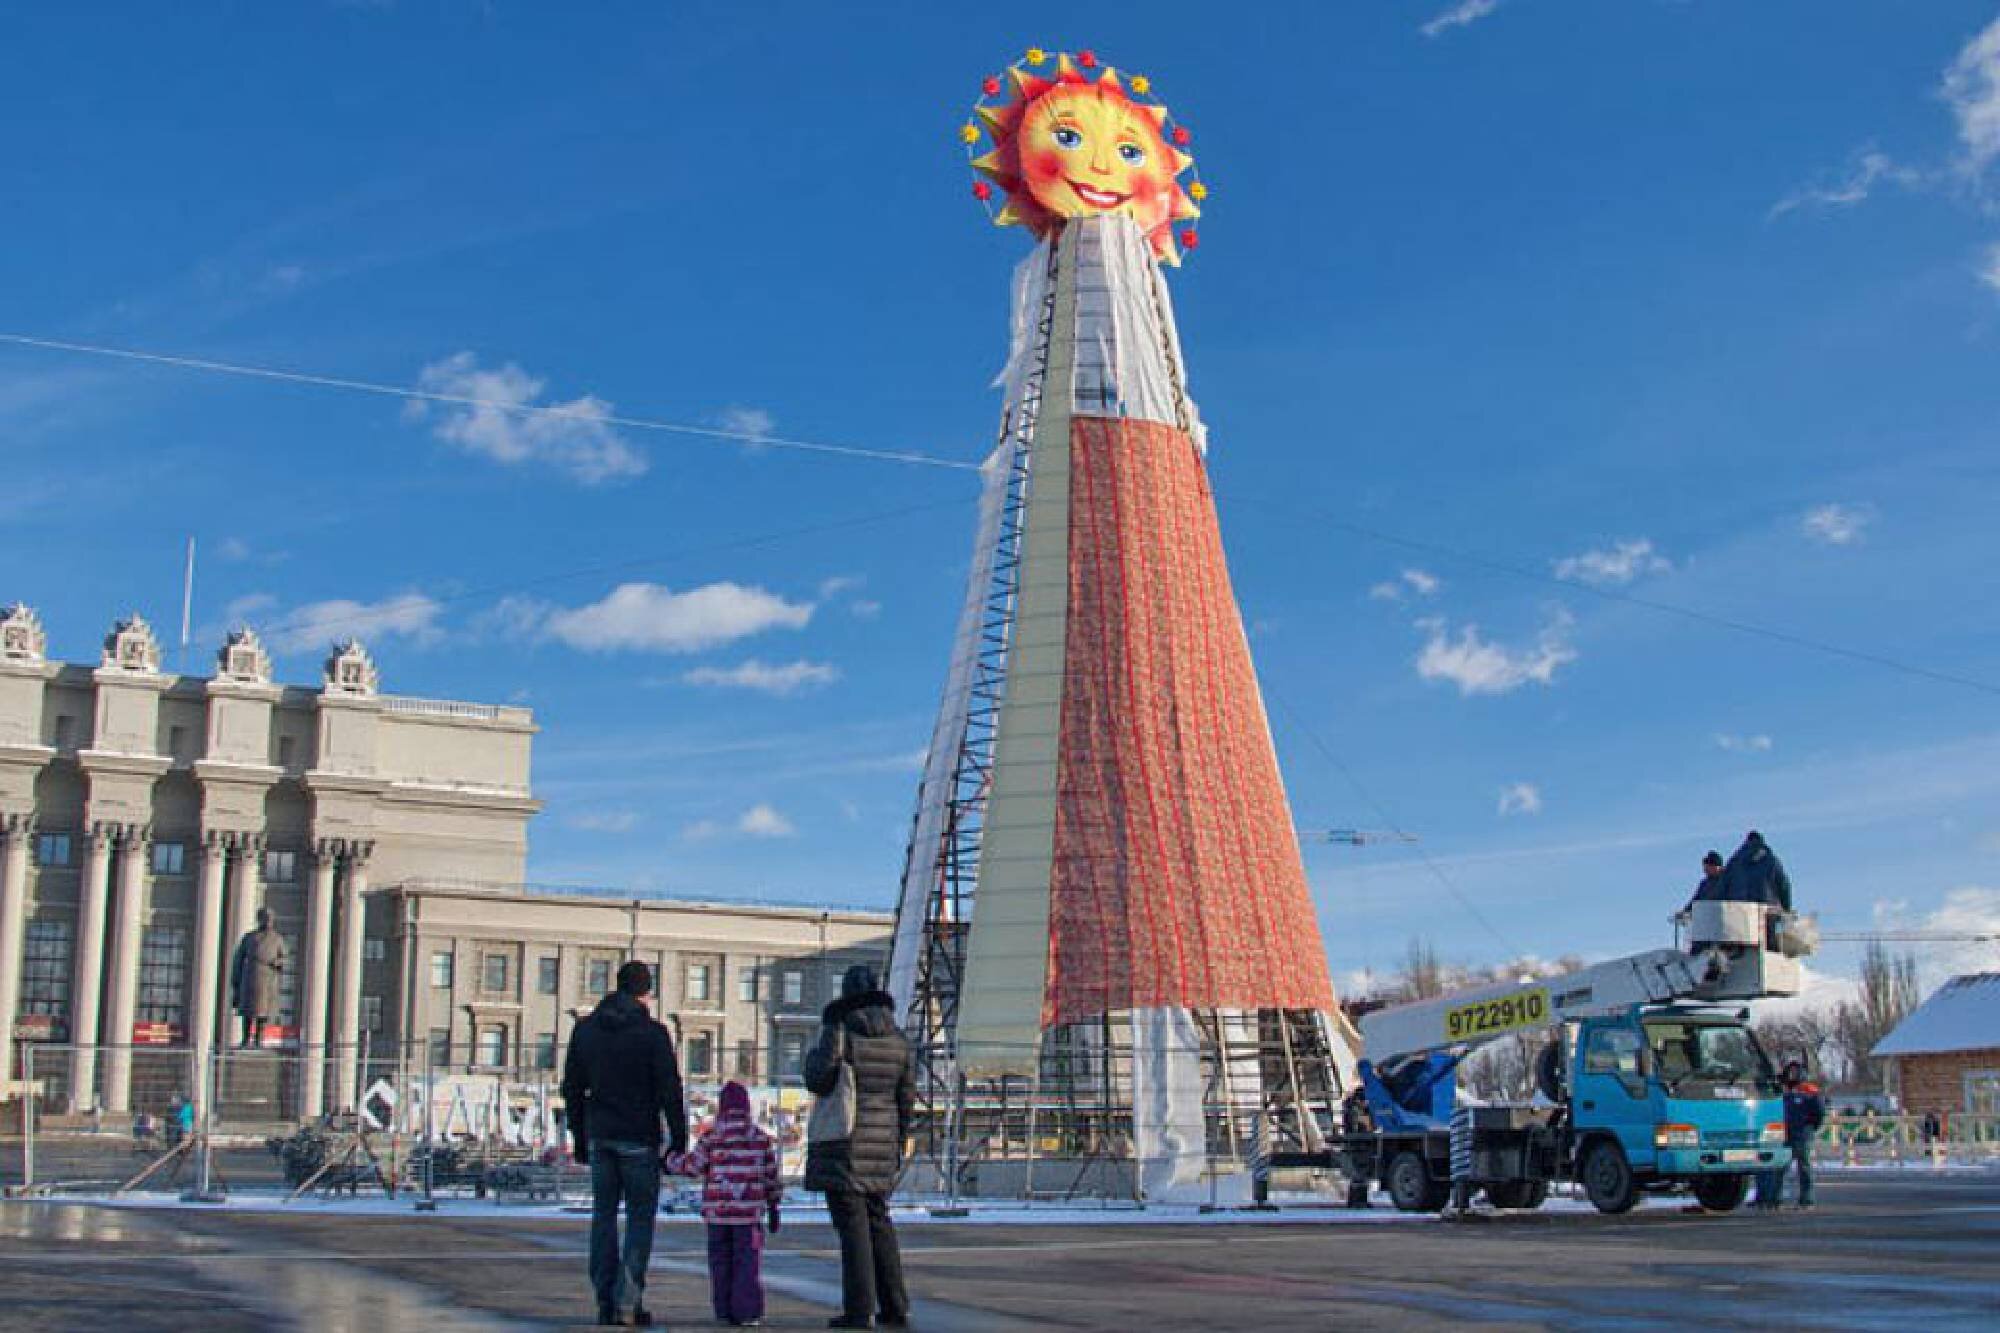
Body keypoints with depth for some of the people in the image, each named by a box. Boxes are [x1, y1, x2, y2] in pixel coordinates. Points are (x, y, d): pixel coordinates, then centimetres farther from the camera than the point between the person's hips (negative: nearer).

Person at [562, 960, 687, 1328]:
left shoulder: (585, 1029, 8)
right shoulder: (652, 1032, -7)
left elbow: (572, 1088, 11)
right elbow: (669, 1090, -9)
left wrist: (580, 1137, 17)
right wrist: (679, 1138, -2)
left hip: (599, 1135, 4)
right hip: (639, 1138, -4)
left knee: (604, 1215, 8)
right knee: (641, 1213, 3)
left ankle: (606, 1301, 6)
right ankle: (631, 1282, -17)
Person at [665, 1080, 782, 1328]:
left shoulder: (712, 1137, -1)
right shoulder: (761, 1138, 3)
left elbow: (693, 1165, 1)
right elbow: (771, 1176, 6)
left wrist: (672, 1162, 20)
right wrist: (773, 1207, 14)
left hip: (717, 1213, 0)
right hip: (750, 1213, 0)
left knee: (721, 1261, 9)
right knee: (747, 1261, 1)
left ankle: (724, 1311, 9)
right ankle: (747, 1313, -4)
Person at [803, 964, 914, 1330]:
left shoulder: (839, 1030, -10)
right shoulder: (898, 1038, 8)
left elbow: (818, 1082, -15)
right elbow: (906, 1097, 11)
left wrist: (813, 1056, 5)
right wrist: (898, 1142, 20)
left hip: (842, 1144, -6)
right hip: (880, 1144, 6)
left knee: (852, 1224, -5)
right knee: (878, 1221, 15)